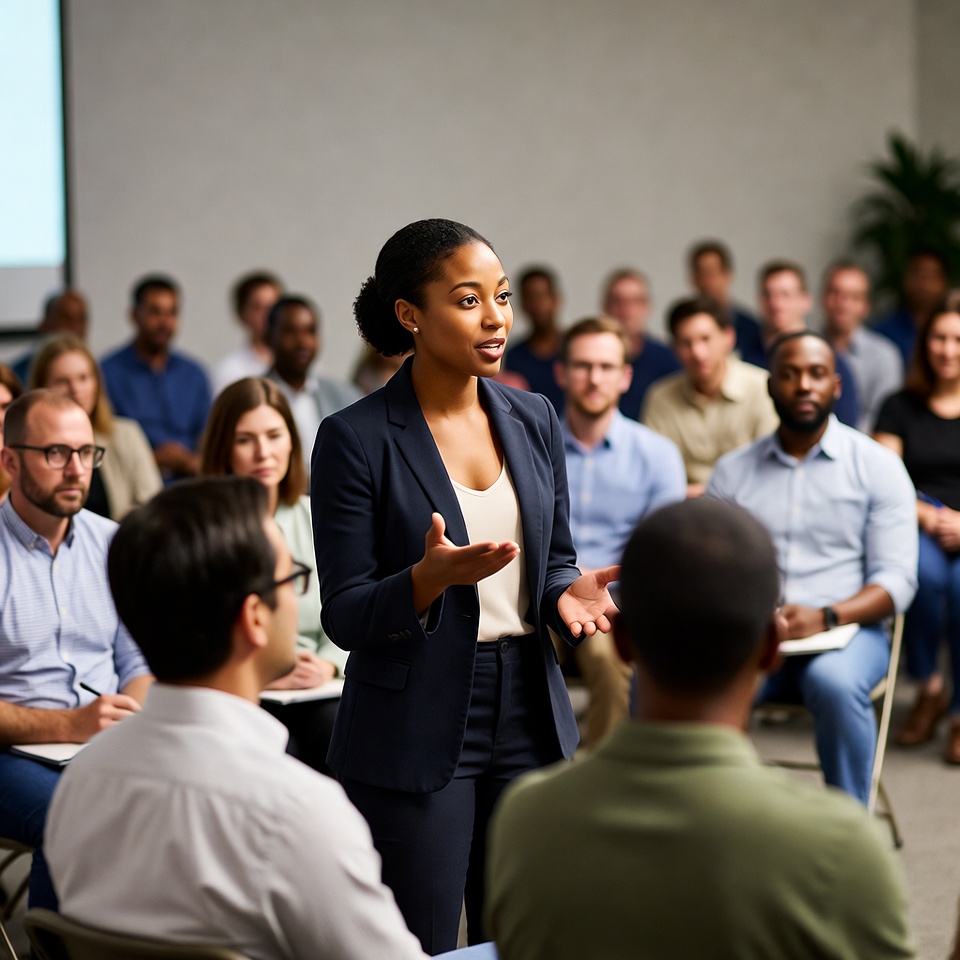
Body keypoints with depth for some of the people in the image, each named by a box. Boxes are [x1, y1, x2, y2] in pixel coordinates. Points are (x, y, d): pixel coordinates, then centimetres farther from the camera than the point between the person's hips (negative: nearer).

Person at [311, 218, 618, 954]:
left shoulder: (534, 419, 7)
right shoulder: (357, 439, -9)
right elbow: (345, 615, -9)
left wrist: (567, 593, -6)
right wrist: (432, 577, -27)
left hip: (529, 720, 5)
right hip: (414, 736, -5)